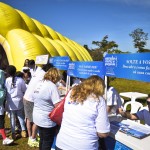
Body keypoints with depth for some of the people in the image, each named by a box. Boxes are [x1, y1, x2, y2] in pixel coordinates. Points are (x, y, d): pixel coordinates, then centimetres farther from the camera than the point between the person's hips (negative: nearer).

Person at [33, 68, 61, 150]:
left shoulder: (39, 84, 6)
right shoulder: (52, 86, -19)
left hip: (37, 117, 8)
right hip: (47, 119, -8)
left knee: (42, 139, 22)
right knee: (47, 142, 10)